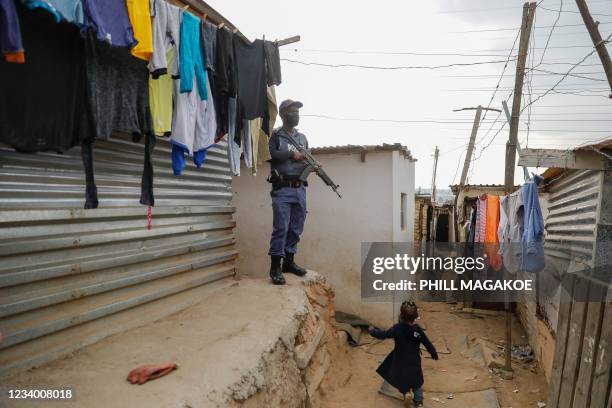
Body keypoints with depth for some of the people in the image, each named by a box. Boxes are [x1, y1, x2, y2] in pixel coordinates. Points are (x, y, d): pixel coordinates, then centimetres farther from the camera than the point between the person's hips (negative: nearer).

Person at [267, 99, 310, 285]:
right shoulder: (275, 136, 3)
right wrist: (292, 155, -11)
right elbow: (270, 153, -14)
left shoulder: (302, 138, 20)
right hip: (282, 189, -6)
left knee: (296, 228, 9)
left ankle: (289, 261, 21)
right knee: (281, 228, -9)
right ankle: (275, 266, -3)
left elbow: (306, 161, 18)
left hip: (300, 189, 6)